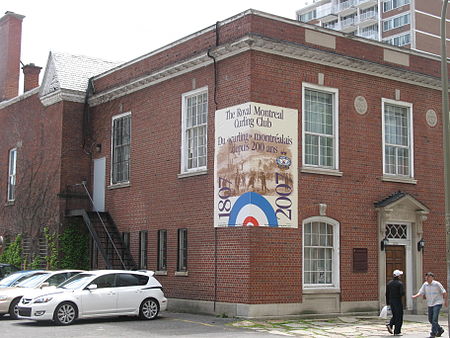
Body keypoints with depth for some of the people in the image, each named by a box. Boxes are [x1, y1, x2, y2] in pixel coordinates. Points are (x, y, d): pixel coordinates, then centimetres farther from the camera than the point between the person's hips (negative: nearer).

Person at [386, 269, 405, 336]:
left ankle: (390, 324, -4)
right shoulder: (400, 283, -12)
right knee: (399, 317, 2)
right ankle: (397, 332, 3)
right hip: (398, 301, -6)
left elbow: (387, 294, 10)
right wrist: (400, 295, 3)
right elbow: (402, 293, -21)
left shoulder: (389, 283, 7)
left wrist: (387, 303, 15)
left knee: (395, 315, 19)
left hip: (391, 301, 6)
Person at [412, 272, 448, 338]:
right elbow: (421, 292, 0)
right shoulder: (425, 284, 4)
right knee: (430, 319, 10)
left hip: (437, 303, -6)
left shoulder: (437, 284, -10)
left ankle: (433, 333, -10)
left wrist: (446, 301, -2)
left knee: (434, 319, -15)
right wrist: (415, 296, -18)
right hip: (430, 304, 6)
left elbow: (444, 292, -4)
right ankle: (440, 330, 29)